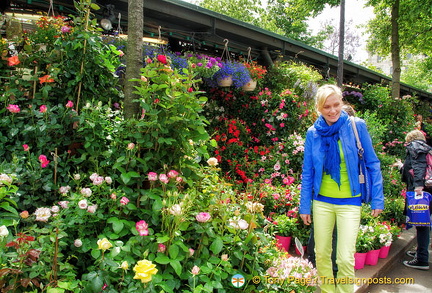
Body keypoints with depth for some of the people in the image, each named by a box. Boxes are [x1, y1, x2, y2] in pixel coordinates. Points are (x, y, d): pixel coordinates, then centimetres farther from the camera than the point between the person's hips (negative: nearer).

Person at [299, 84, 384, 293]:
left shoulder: (356, 126, -6)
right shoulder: (313, 133, 0)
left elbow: (372, 164, -1)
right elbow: (307, 172, 5)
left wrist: (377, 199, -3)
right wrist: (304, 206, 4)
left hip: (350, 202, -2)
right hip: (322, 202, 3)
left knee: (345, 258, -4)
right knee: (321, 254, 10)